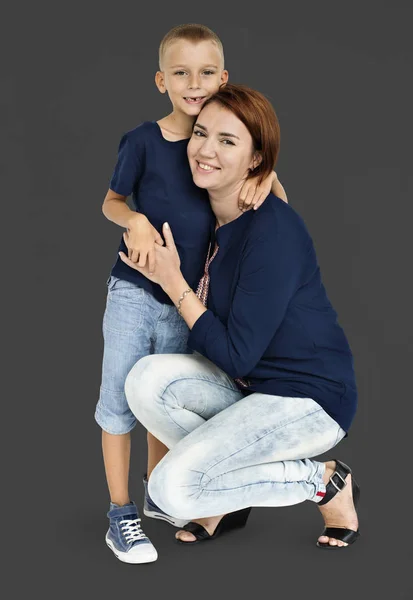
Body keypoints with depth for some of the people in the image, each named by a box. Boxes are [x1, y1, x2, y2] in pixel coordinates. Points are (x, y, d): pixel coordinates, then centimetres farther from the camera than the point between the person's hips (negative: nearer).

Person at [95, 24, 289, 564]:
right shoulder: (144, 140, -9)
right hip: (133, 292, -3)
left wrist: (265, 179, -14)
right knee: (119, 399, 1)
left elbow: (270, 185, 9)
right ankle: (121, 514, 11)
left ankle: (155, 496, 32)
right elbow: (111, 201, 0)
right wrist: (136, 221, -21)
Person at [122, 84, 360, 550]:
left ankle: (324, 482, 0)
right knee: (147, 379, -16)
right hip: (246, 384, 8)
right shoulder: (212, 218, 2)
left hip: (309, 397, -8)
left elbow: (236, 354, -22)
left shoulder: (273, 231, -24)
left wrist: (173, 282, -17)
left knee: (171, 488, -18)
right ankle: (227, 494, 5)